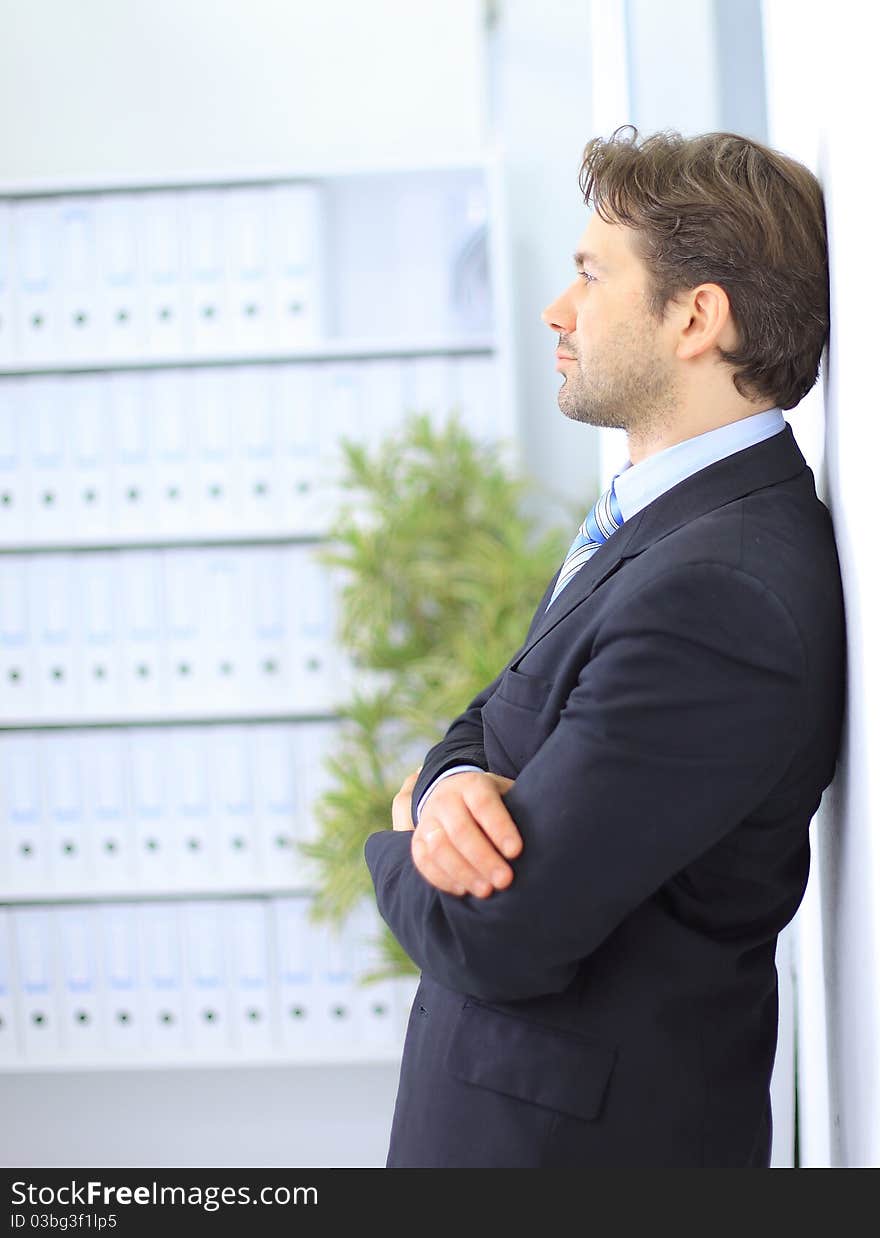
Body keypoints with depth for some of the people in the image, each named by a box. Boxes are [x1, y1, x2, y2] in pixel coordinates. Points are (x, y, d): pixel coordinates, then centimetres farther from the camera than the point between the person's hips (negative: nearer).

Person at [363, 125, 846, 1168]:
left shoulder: (721, 595, -28)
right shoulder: (658, 515, 5)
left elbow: (493, 941, -27)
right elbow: (508, 714, 8)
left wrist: (399, 840, -6)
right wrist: (452, 781, -15)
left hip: (574, 1128, -8)